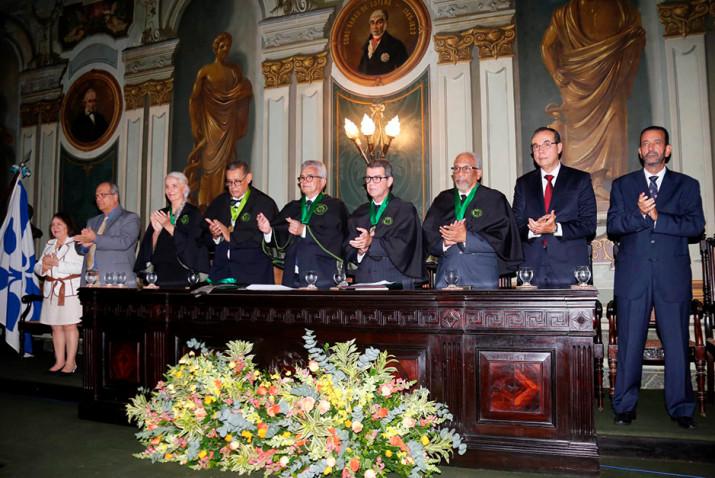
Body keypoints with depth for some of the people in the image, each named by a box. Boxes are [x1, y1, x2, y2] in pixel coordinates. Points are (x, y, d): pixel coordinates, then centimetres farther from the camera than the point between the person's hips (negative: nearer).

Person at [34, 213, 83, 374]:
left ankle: (71, 362, -1)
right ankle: (59, 361, 14)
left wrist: (57, 263, -17)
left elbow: (78, 267, -16)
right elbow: (37, 267, 14)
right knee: (56, 327, 7)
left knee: (70, 325, -6)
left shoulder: (76, 244, -3)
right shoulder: (49, 245, 18)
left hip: (70, 290, -6)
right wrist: (43, 266, -8)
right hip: (51, 290, 6)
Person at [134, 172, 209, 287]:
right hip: (161, 272, 4)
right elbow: (148, 249, 8)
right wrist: (156, 231, -10)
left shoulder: (193, 213, 0)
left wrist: (170, 227, -19)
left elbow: (192, 245, -12)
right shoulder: (160, 214, 13)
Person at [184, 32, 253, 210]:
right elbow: (194, 99, 1)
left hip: (228, 123, 2)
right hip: (211, 122, -2)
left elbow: (244, 94, 12)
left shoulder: (235, 70, 11)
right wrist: (196, 125, -7)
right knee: (210, 163, -7)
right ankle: (205, 205, -6)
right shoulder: (205, 71, 4)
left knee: (225, 162, -3)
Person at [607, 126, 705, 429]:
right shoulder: (623, 185, 12)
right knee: (629, 343, 3)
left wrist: (657, 217, -12)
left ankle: (680, 408, 18)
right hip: (633, 275, 0)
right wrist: (639, 214, -15)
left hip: (673, 276, 0)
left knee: (677, 344, 4)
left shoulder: (687, 185, 11)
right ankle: (625, 406, 13)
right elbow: (612, 227, 1)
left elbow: (696, 225, -3)